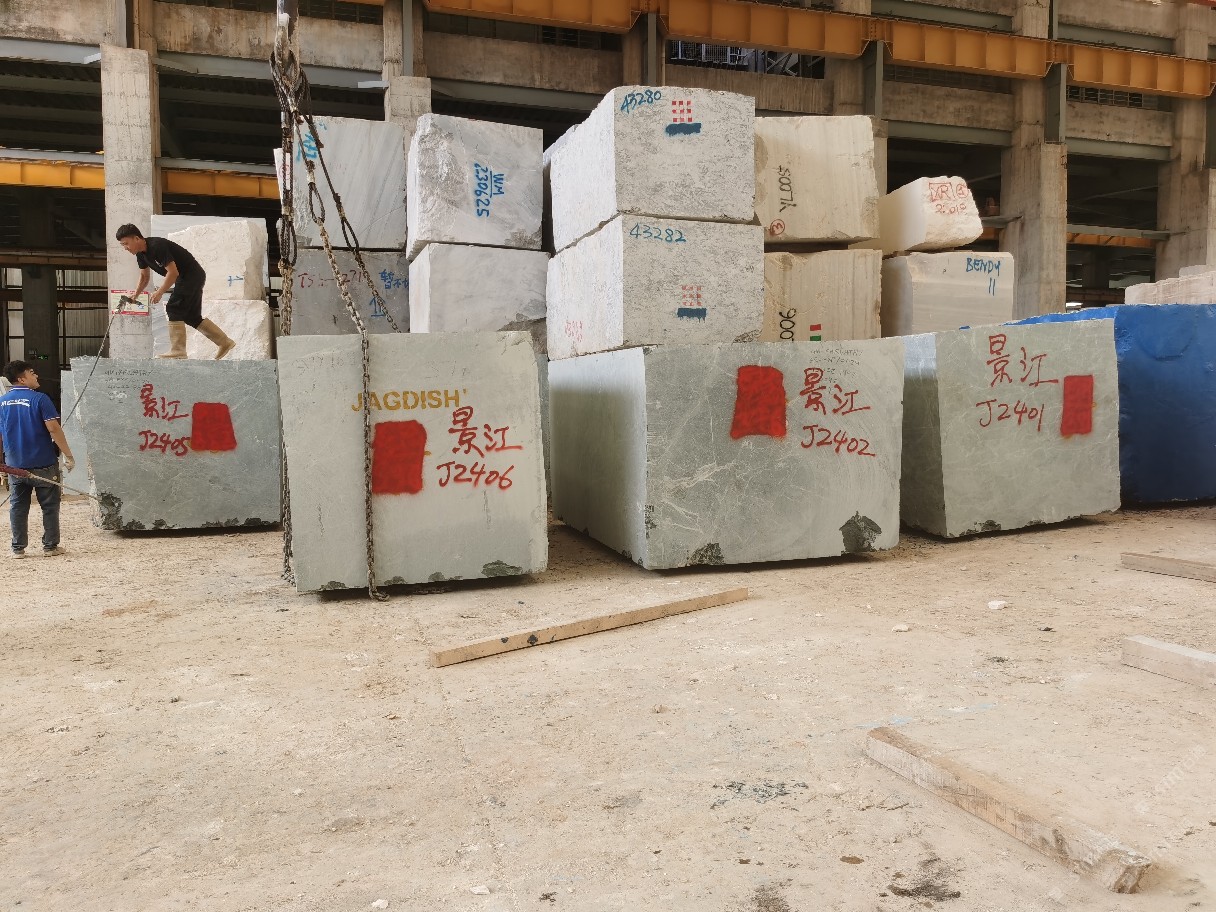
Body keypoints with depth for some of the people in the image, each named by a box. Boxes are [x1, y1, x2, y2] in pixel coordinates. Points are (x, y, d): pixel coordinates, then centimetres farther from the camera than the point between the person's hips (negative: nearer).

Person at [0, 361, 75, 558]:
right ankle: (50, 545, 11)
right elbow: (53, 429, -18)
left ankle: (18, 548, 15)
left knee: (17, 507, 12)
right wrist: (68, 455, -12)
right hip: (44, 464, -5)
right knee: (50, 506, 8)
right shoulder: (39, 399, -12)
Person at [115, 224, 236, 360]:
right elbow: (144, 276, 19)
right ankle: (225, 342, 15)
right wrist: (136, 294, 10)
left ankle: (178, 351, -15)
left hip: (192, 276, -10)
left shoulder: (157, 246, -23)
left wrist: (160, 292, -22)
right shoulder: (141, 253, 6)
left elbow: (173, 272, -25)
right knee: (191, 316, 10)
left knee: (173, 309, -15)